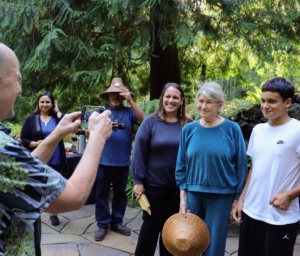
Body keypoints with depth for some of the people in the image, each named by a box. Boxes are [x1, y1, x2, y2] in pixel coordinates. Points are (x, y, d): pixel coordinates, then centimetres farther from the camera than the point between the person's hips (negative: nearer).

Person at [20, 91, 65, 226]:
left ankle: (53, 213, 28)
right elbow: (23, 140, 1)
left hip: (56, 161, 1)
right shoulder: (31, 119, 1)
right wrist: (35, 144, -18)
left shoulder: (57, 117, 4)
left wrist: (57, 111, -9)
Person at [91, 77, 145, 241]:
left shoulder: (129, 111, 4)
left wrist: (130, 101, -17)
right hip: (103, 161, -1)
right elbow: (88, 133, -3)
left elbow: (144, 120, -14)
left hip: (123, 162, 1)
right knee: (102, 194, 7)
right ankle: (102, 225, 19)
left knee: (120, 193, 13)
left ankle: (117, 222, 28)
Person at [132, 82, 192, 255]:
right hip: (154, 184, -2)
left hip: (179, 186, 2)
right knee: (151, 225, 12)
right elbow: (139, 153, -7)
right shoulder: (151, 122, -7)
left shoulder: (188, 124, -2)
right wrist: (139, 181, -8)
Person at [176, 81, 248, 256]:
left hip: (221, 196, -2)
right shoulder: (189, 129, 0)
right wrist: (183, 198, 0)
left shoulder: (232, 129, -7)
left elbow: (241, 167, -4)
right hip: (193, 194, 3)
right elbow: (181, 166, 4)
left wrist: (237, 199, -3)